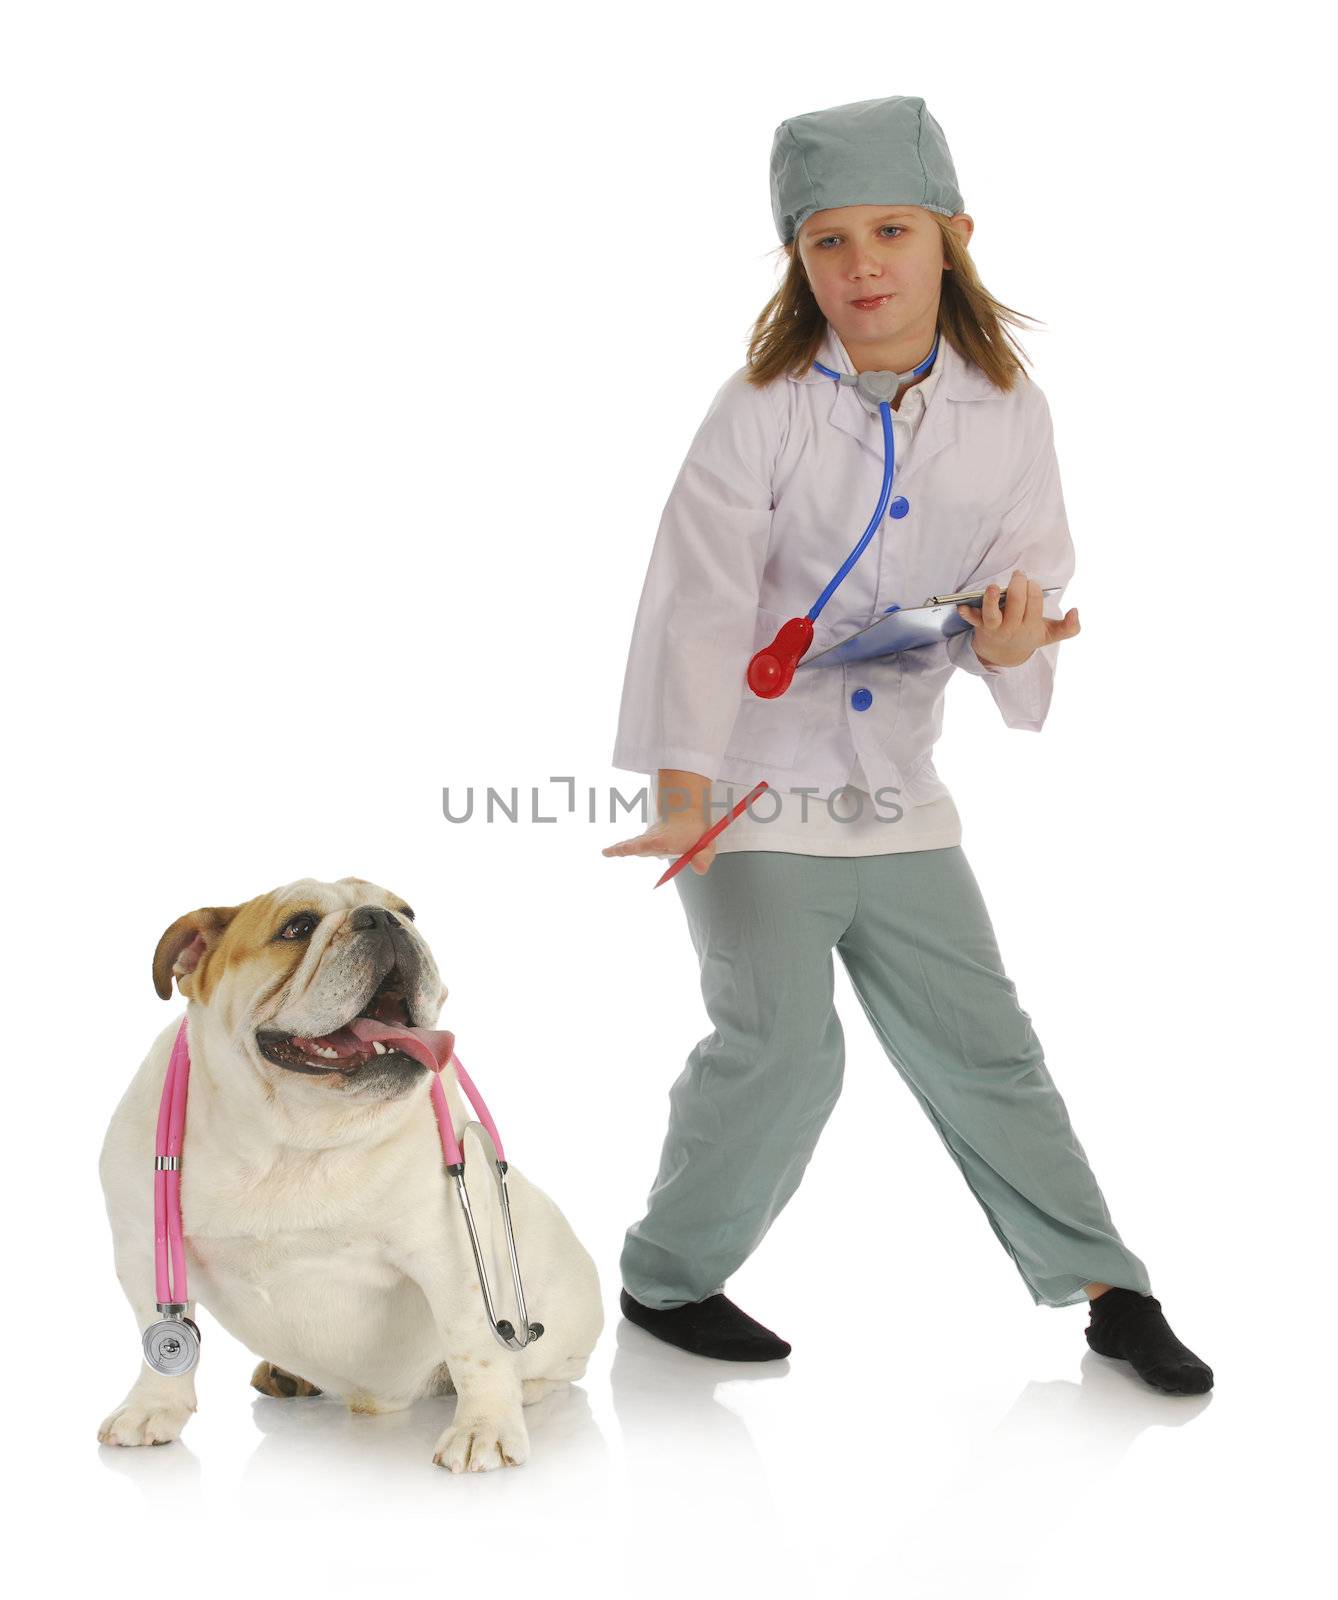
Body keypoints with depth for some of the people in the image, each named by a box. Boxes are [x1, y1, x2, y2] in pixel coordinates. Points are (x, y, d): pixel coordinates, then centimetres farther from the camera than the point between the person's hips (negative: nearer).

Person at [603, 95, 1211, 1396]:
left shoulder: (1009, 415, -1)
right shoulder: (761, 410, -12)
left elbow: (1030, 578, 1)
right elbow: (701, 601, -16)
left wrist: (1011, 644, -24)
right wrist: (683, 793, -24)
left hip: (898, 797, 4)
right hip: (755, 791, -4)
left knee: (980, 1044, 10)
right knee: (780, 1049, -8)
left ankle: (1105, 1288, 22)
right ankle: (667, 1278, 13)